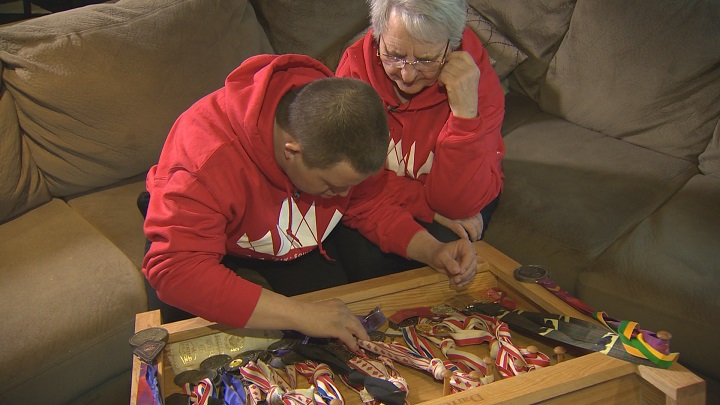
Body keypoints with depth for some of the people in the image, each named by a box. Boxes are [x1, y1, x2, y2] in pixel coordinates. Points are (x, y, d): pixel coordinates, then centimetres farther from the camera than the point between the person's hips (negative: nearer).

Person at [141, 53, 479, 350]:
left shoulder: (342, 134, -23)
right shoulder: (210, 159, -42)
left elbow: (370, 204, -8)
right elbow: (174, 270, -46)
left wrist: (432, 251, -25)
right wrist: (298, 314, -50)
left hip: (294, 245, 4)